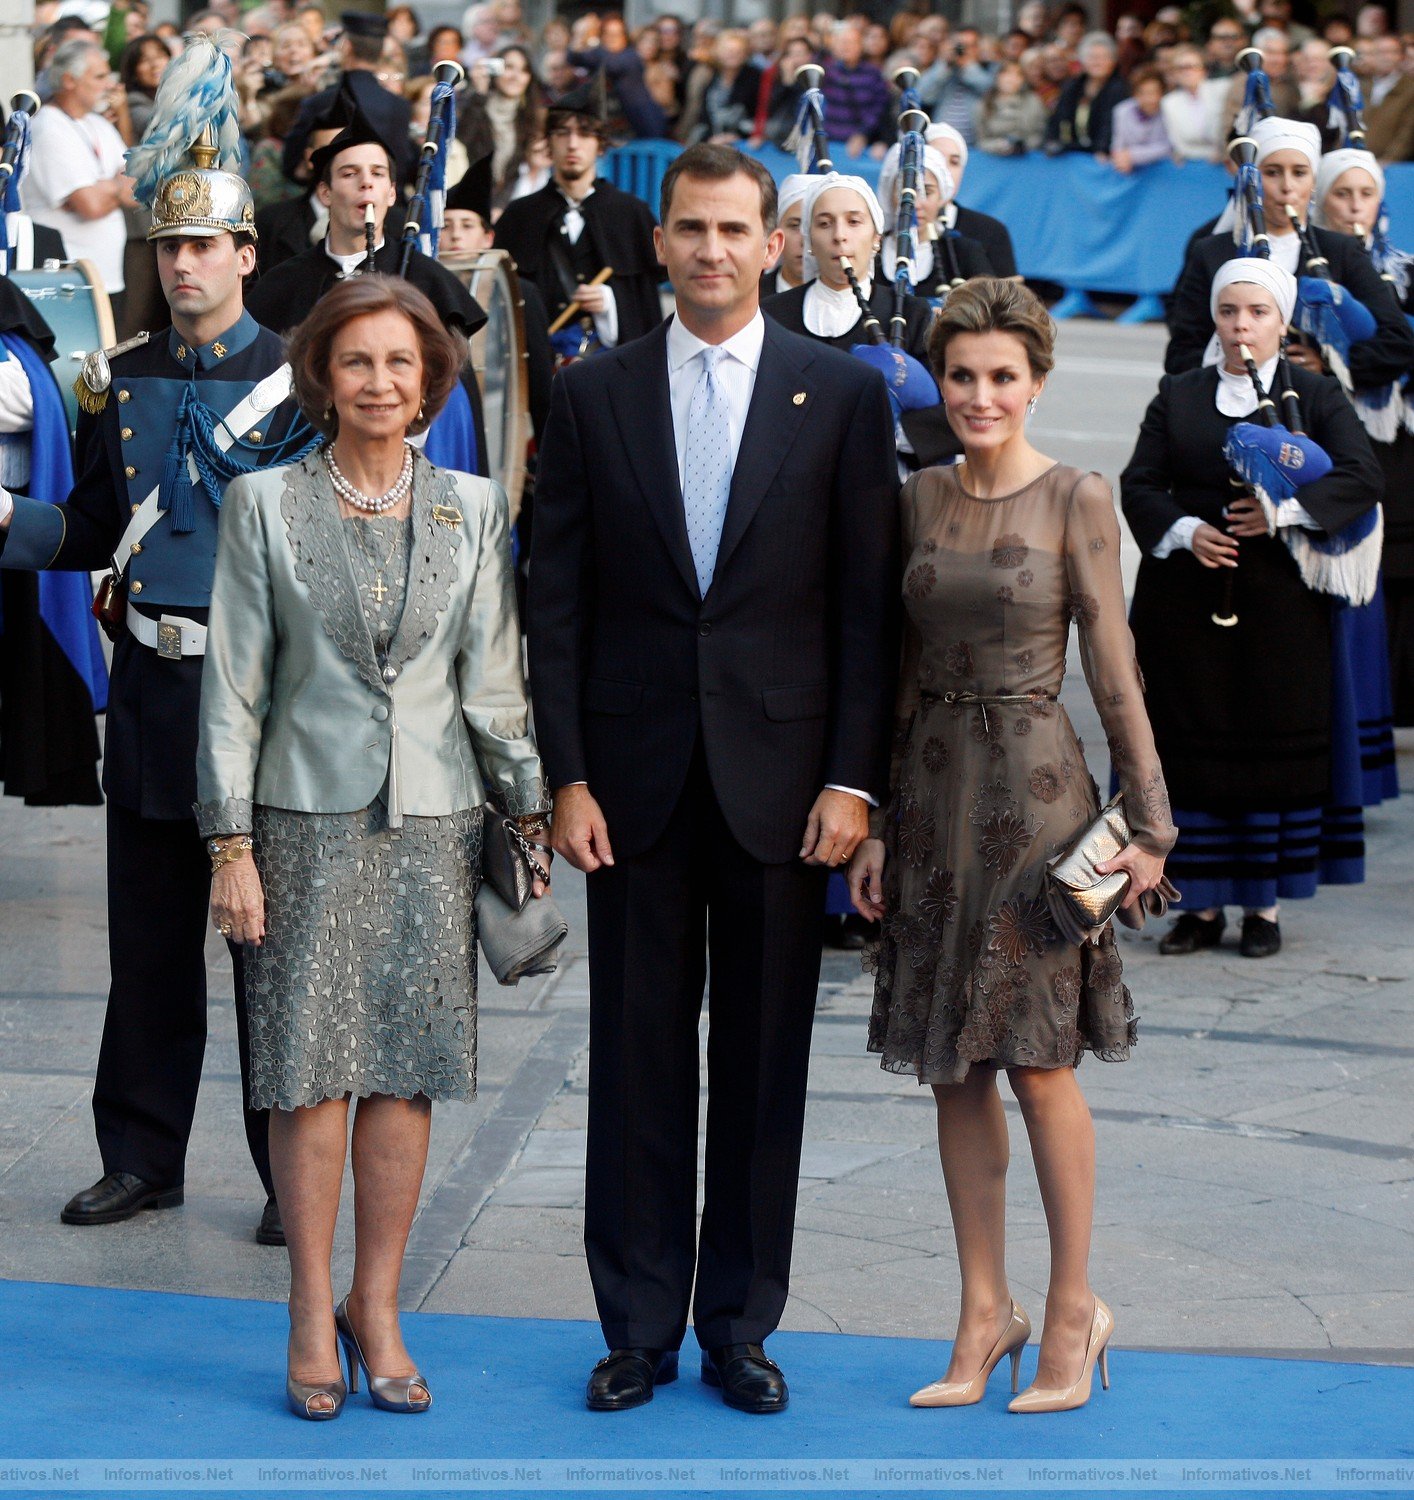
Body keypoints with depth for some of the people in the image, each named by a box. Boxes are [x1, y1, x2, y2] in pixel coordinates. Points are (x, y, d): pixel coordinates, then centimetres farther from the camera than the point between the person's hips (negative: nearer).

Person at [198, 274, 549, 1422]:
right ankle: (314, 1318, 8)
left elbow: (494, 676, 10)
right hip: (310, 819, -2)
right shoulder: (265, 505, 2)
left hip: (433, 821, 2)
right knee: (313, 1068, -2)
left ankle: (377, 1308, 14)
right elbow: (235, 683, 1)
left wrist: (530, 806, 5)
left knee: (405, 1069, 3)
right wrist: (232, 843, -4)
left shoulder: (473, 507, 7)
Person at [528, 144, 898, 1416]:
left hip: (778, 774, -1)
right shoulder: (592, 395, 5)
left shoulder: (844, 394, 2)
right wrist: (566, 774, -4)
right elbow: (558, 598, 4)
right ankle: (639, 1323, 15)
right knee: (638, 1056, 5)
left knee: (765, 1061, 6)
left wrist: (852, 779, -6)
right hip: (637, 777, 1)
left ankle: (743, 1322, 17)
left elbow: (868, 604, 0)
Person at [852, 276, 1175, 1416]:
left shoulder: (1077, 500, -5)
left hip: (1033, 787, -5)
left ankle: (1074, 1309, 11)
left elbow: (1115, 671, -4)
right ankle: (986, 1313, 15)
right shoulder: (922, 499, 8)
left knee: (1040, 1063, -2)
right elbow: (904, 669, 12)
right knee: (954, 1068, 7)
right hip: (935, 790, 5)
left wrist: (1149, 823, -5)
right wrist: (875, 821, 9)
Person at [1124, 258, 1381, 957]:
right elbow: (1138, 484, 4)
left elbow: (1361, 478, -10)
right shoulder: (1178, 395, 10)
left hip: (1279, 596, -2)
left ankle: (1264, 905, 9)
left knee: (1275, 742, 0)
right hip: (1186, 599, 2)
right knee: (1193, 742, 2)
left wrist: (1284, 512, -22)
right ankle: (1204, 904, 11)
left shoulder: (1316, 396, 3)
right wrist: (1185, 531, -14)